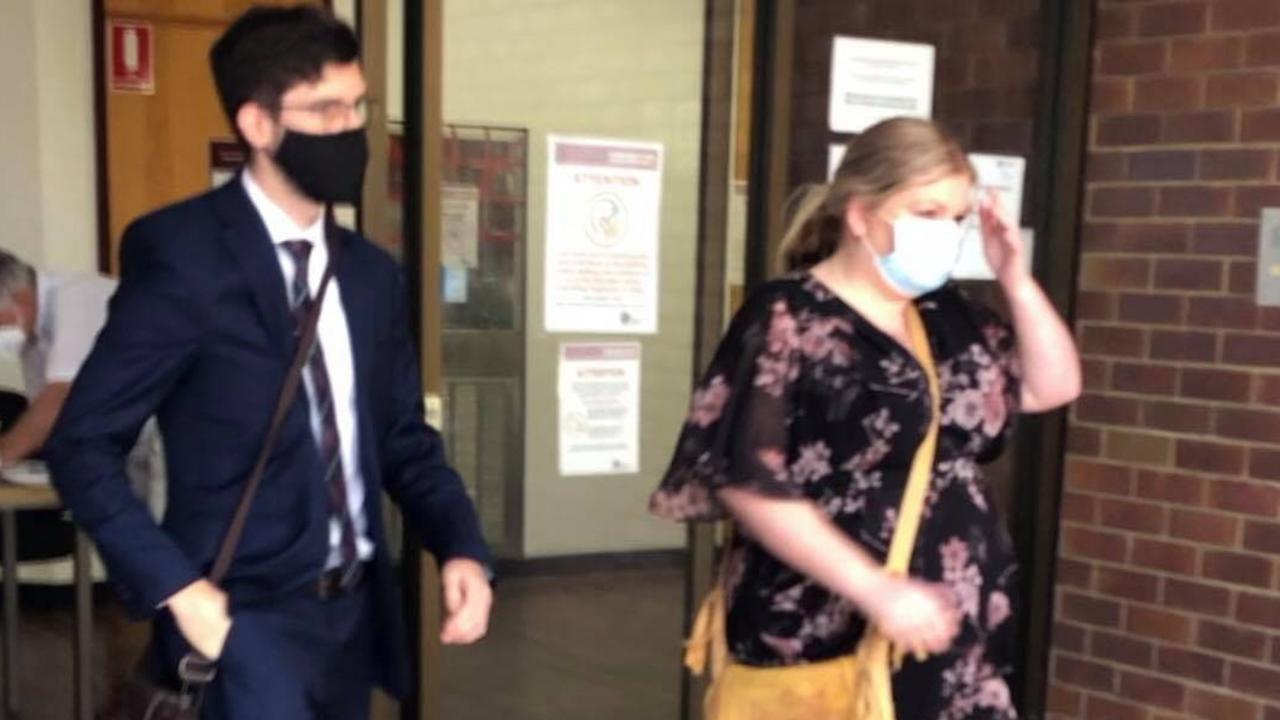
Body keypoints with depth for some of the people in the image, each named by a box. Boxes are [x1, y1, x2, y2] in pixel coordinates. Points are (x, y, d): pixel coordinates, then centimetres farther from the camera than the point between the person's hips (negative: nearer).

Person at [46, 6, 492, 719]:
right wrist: (177, 587, -17)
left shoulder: (373, 273, 8)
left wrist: (462, 548, -4)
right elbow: (83, 445, -10)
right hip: (247, 612, -6)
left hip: (355, 609, 6)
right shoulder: (181, 255, -11)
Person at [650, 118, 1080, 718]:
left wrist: (1017, 281, 1)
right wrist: (874, 590, -21)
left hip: (943, 642, 7)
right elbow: (748, 485, -19)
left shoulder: (946, 318, 10)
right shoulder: (786, 321, -13)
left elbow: (1054, 386, 16)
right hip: (824, 647, -7)